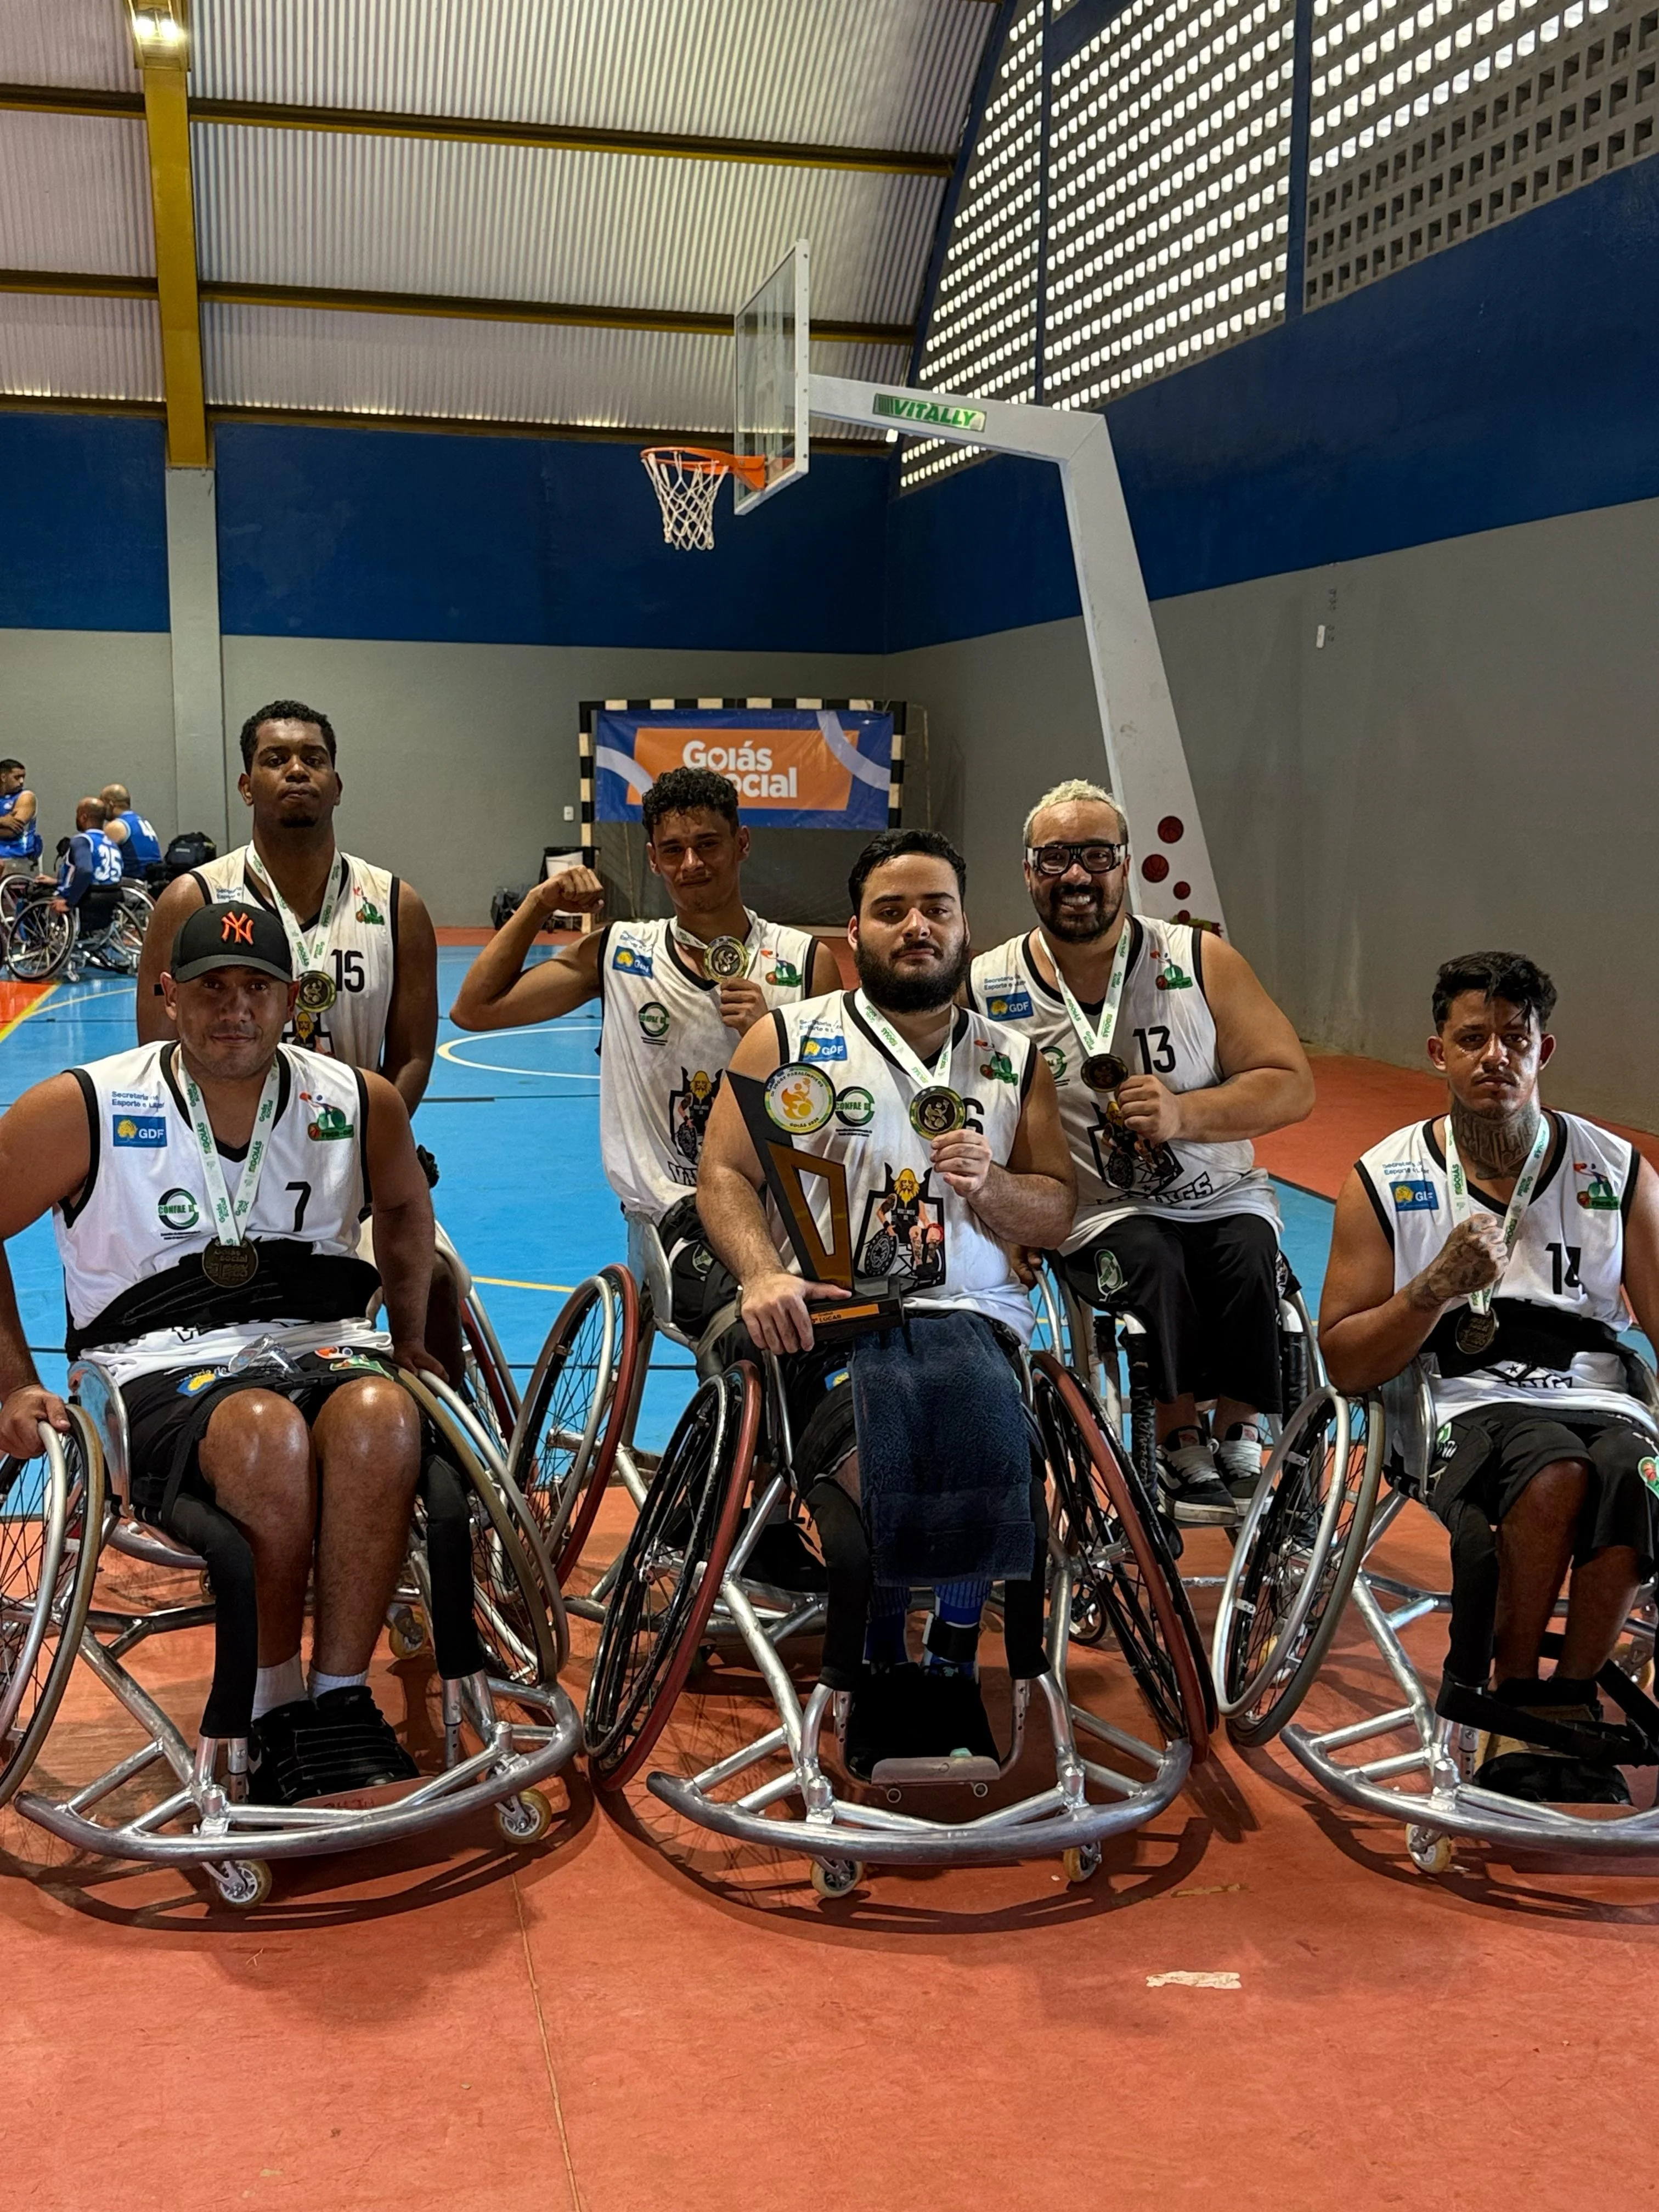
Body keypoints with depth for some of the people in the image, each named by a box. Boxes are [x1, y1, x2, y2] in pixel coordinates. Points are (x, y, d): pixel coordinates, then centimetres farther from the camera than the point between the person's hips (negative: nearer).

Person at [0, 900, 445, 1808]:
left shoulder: (358, 1103, 9)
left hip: (321, 1342, 3)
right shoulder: (84, 1109, 0)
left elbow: (405, 1204, 29)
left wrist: (408, 1339, 23)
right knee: (268, 1430, -38)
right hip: (165, 1366, -2)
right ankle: (272, 1717, -20)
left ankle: (339, 1703, -24)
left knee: (378, 1415, -35)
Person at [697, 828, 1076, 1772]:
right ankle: (882, 1669, -8)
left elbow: (1058, 1215, 17)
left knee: (978, 1435, -31)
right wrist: (763, 1274, -13)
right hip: (821, 1316, -1)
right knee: (876, 1453, -32)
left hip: (968, 1317, 2)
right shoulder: (788, 1039, 14)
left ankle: (951, 1663, -9)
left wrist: (989, 1185, -5)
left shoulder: (1016, 1062, 20)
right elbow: (725, 1173, 6)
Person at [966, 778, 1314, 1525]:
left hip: (1223, 1199, 1)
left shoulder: (1200, 961, 0)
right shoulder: (983, 991, -1)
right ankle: (1181, 1452, -13)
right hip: (1098, 1218, -1)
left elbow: (1292, 1086, 0)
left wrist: (1185, 1112, -18)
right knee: (1152, 1259, -32)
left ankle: (1239, 1443, -10)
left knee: (1248, 1258, -30)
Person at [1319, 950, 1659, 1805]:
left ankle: (1569, 1695, -8)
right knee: (1555, 1472, -34)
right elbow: (1344, 1365, 3)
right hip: (1466, 1409, -2)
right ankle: (1513, 1703, -9)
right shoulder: (1386, 1182, 6)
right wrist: (1438, 1286, -13)